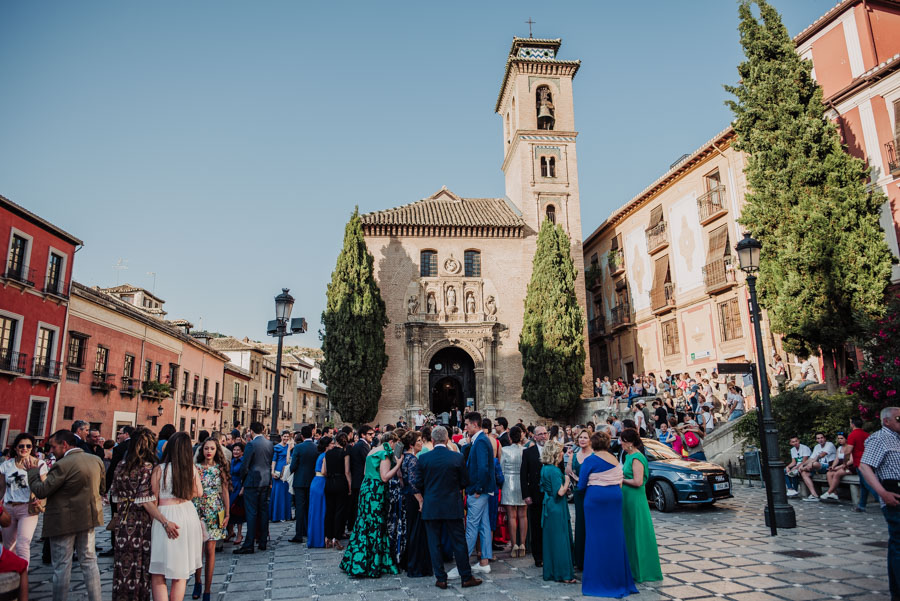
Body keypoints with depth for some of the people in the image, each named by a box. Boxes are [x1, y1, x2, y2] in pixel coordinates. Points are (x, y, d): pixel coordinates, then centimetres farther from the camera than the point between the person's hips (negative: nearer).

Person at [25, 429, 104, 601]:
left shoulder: (62, 465, -20)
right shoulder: (96, 460, 2)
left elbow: (40, 491, -15)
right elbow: (102, 488, 10)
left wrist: (32, 471, -2)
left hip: (64, 521, -6)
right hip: (88, 518, 7)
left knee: (61, 566, 6)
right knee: (89, 561, 14)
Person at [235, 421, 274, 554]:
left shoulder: (251, 444, -14)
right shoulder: (270, 444, 6)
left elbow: (245, 466, -12)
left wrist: (242, 479, 4)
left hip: (253, 481, -6)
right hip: (266, 481, 6)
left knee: (251, 513, -3)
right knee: (263, 511, 12)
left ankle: (248, 545, -2)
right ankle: (263, 542, 18)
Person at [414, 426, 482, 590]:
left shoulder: (423, 458, -8)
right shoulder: (457, 458, -8)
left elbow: (418, 483, -2)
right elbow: (465, 482, -1)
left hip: (431, 507, 0)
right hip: (452, 507, 0)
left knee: (434, 544, 10)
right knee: (458, 542, 9)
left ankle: (440, 579, 15)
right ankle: (466, 577, 16)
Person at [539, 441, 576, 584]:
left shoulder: (545, 468, 9)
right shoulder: (554, 470, -20)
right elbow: (560, 492, -23)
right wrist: (566, 481, -6)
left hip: (548, 506, 9)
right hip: (557, 508, -9)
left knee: (550, 539, 14)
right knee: (560, 540, -3)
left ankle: (550, 572, 21)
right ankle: (563, 574, 3)